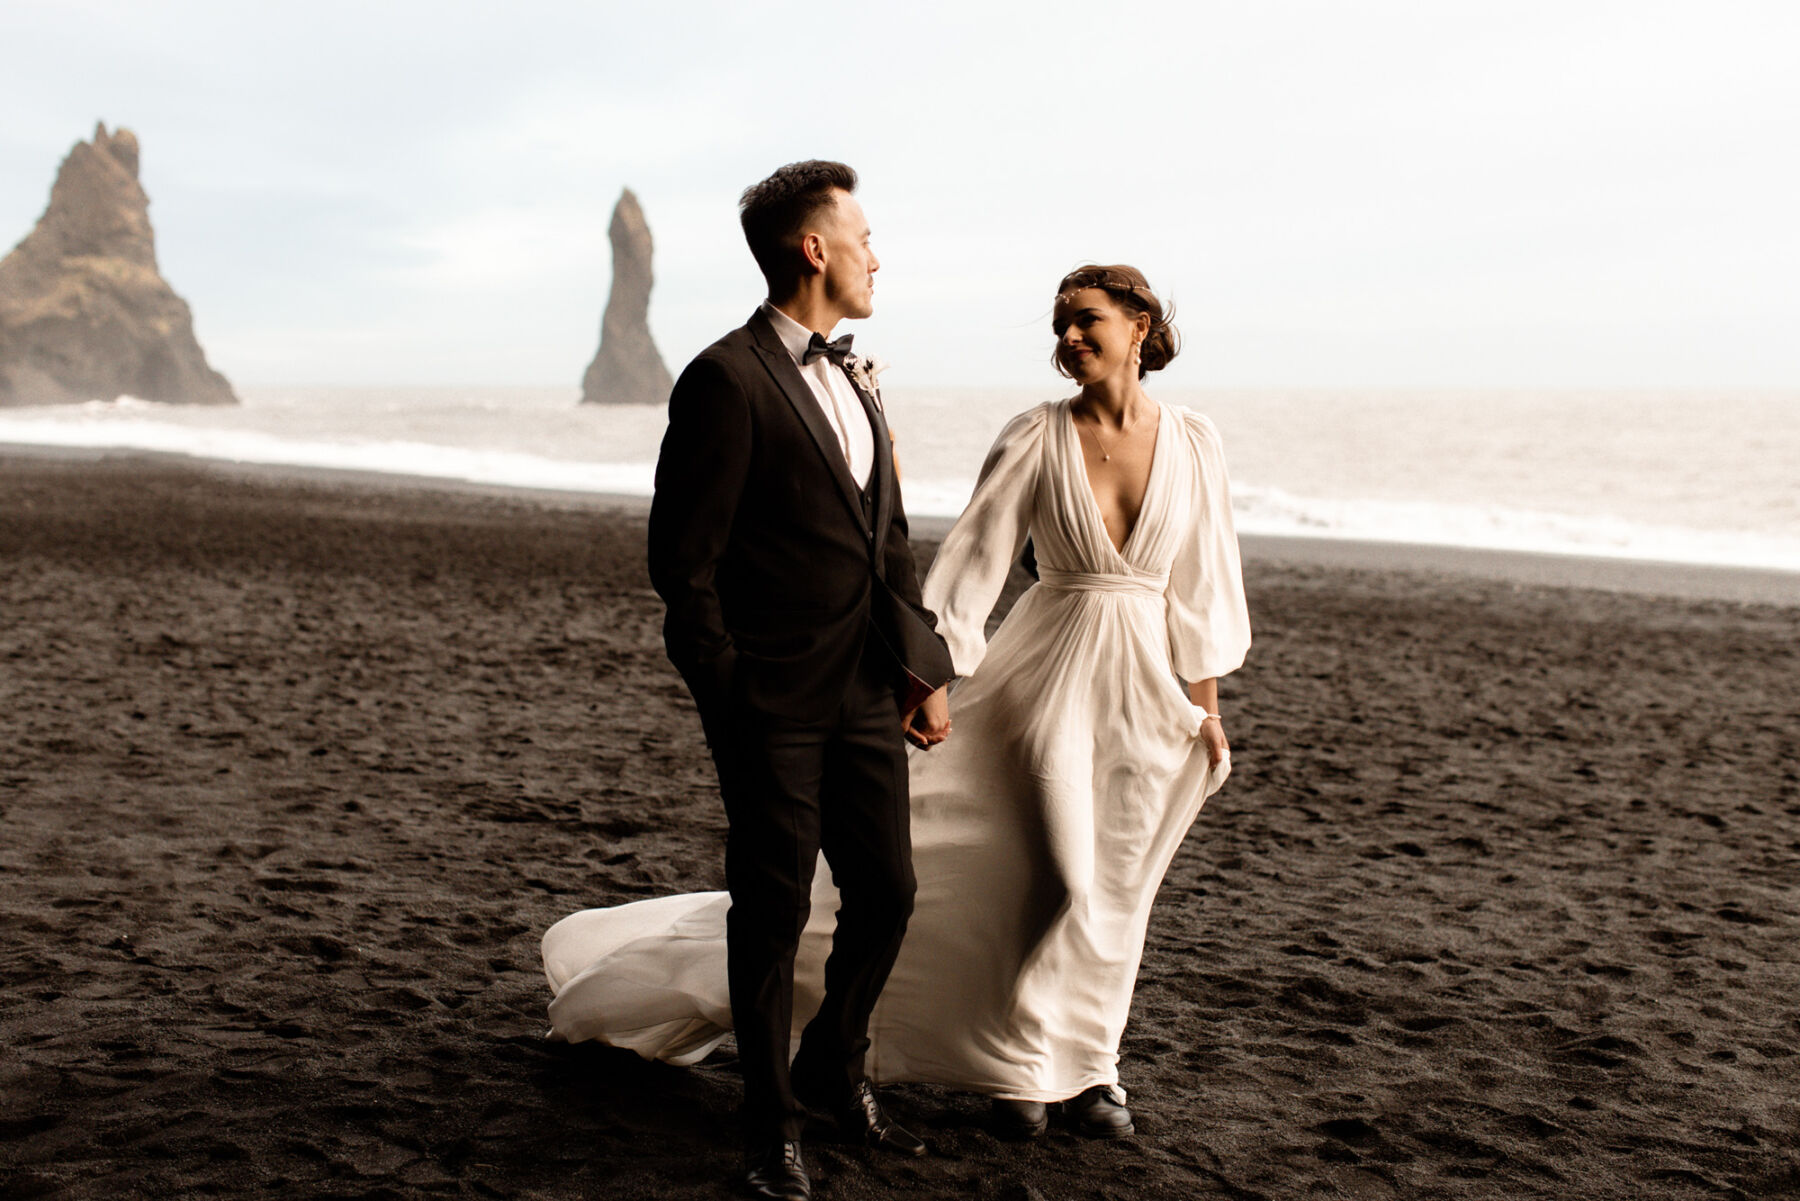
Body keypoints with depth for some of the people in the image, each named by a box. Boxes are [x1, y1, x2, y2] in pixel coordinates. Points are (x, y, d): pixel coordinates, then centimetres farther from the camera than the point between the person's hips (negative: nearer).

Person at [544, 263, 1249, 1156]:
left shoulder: (1192, 442, 1)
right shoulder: (1034, 439, -5)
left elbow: (1202, 583, 6)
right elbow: (969, 562, -8)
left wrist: (1206, 707, 6)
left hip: (1146, 687, 2)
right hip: (1049, 678, -2)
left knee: (1113, 889, 8)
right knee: (1059, 880, -5)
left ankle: (1086, 1067, 25)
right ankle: (1017, 1067, 14)